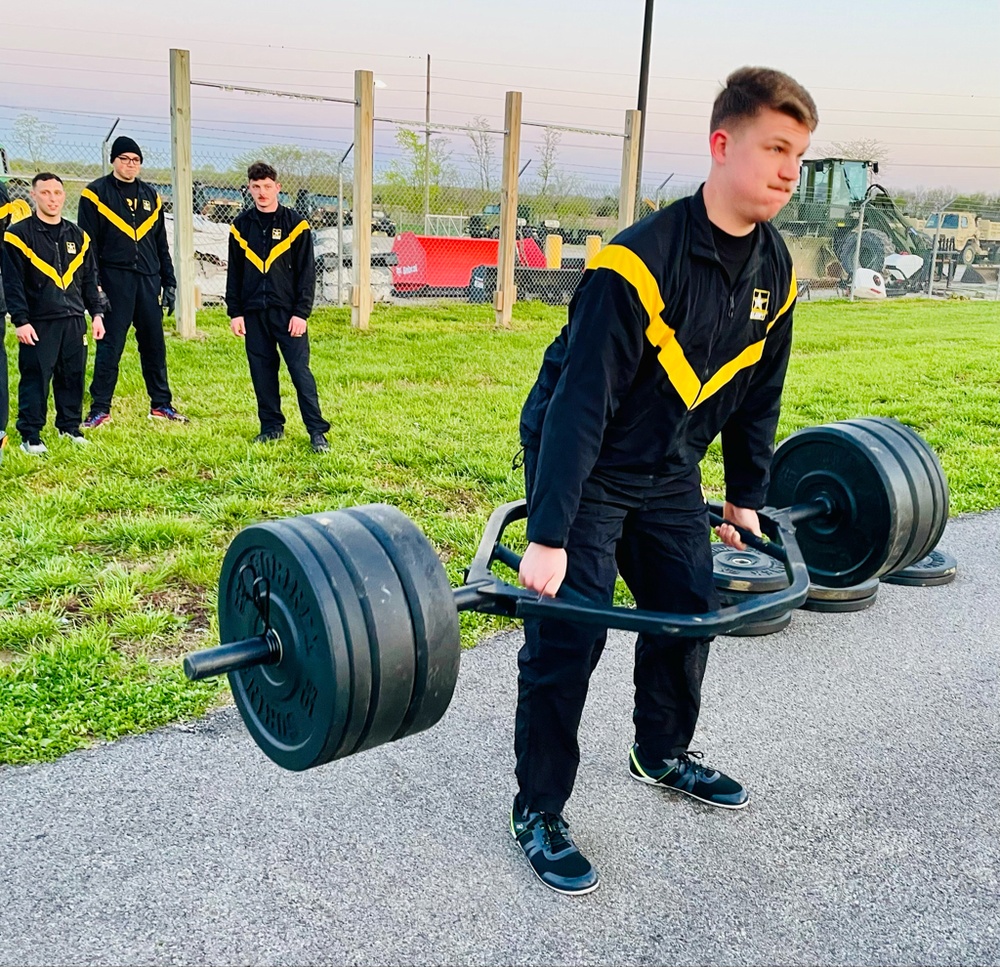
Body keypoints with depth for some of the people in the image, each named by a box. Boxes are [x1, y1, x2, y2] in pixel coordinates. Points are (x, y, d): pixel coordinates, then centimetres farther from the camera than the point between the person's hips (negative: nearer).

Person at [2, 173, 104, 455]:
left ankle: (70, 426, 22)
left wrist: (96, 313, 10)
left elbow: (89, 280, 17)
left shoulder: (78, 235, 12)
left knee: (73, 376, 8)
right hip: (38, 323, -4)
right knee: (35, 378, -3)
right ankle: (30, 435, 6)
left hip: (74, 321, 4)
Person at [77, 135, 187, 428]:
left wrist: (169, 283, 12)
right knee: (110, 346, -3)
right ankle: (100, 409, 4)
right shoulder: (96, 194, 0)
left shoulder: (150, 196, 15)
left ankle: (161, 404, 18)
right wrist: (94, 286, -12)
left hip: (148, 281, 5)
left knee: (154, 344, 9)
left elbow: (161, 245, 18)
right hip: (114, 280, -4)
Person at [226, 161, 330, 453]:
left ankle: (317, 431, -1)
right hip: (254, 313, 4)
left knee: (300, 371, -6)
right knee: (262, 372, 6)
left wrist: (301, 313, -10)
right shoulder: (241, 226, 9)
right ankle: (272, 426, 18)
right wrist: (235, 313, 4)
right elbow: (234, 273, 11)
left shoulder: (295, 224, -1)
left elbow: (307, 272, -3)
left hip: (287, 312, -3)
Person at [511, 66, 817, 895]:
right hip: (584, 466, -7)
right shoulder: (638, 264, -28)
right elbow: (580, 402, -31)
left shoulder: (775, 270, -4)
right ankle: (538, 812, 10)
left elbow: (758, 397, 7)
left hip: (669, 469, 7)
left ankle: (663, 755, 38)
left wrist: (748, 496, 11)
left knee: (689, 610, 14)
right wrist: (547, 537, -33)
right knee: (569, 635, -8)